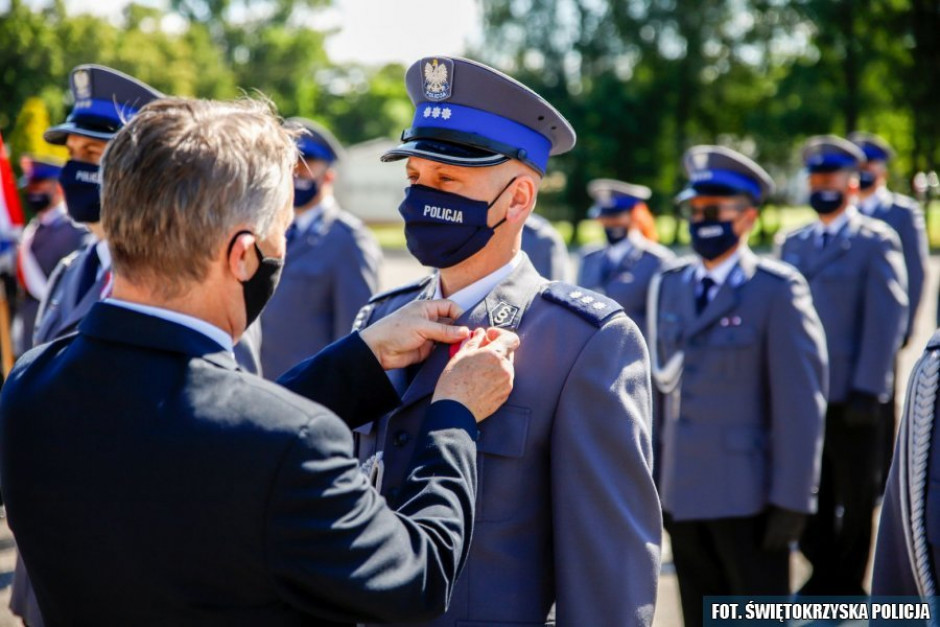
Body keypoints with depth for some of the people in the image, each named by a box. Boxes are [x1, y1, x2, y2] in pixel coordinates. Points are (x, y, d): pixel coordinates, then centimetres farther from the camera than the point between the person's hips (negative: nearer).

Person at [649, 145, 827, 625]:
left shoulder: (777, 291, -9)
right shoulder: (668, 286, 9)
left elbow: (800, 403, -12)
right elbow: (662, 386, 11)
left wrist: (790, 501, -14)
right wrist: (649, 478, 8)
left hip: (748, 496, -5)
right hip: (680, 495, 5)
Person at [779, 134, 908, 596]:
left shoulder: (876, 240, -4)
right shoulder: (794, 243, 12)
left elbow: (887, 318, -10)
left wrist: (866, 389, -15)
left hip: (850, 395, -5)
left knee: (855, 494, 7)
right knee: (810, 489, 10)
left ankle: (849, 581, 20)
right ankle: (823, 573, 25)